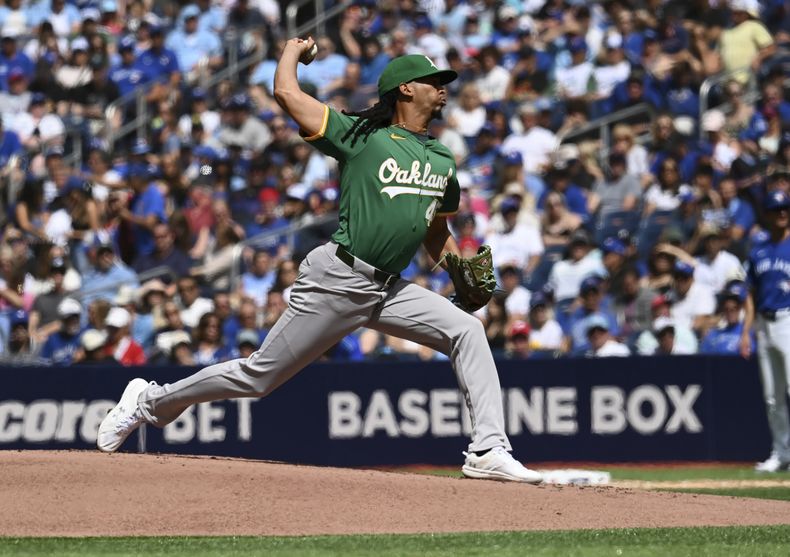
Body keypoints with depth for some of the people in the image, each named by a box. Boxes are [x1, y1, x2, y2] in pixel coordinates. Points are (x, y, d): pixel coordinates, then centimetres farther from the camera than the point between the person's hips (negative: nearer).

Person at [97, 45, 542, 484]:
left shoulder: (442, 160, 15)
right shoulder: (361, 136, -3)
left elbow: (437, 233, 26)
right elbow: (287, 92, -7)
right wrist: (293, 50, 13)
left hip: (388, 290, 6)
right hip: (338, 280, -6)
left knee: (467, 330, -13)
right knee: (260, 375, -2)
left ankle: (489, 451, -18)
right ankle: (151, 402, 15)